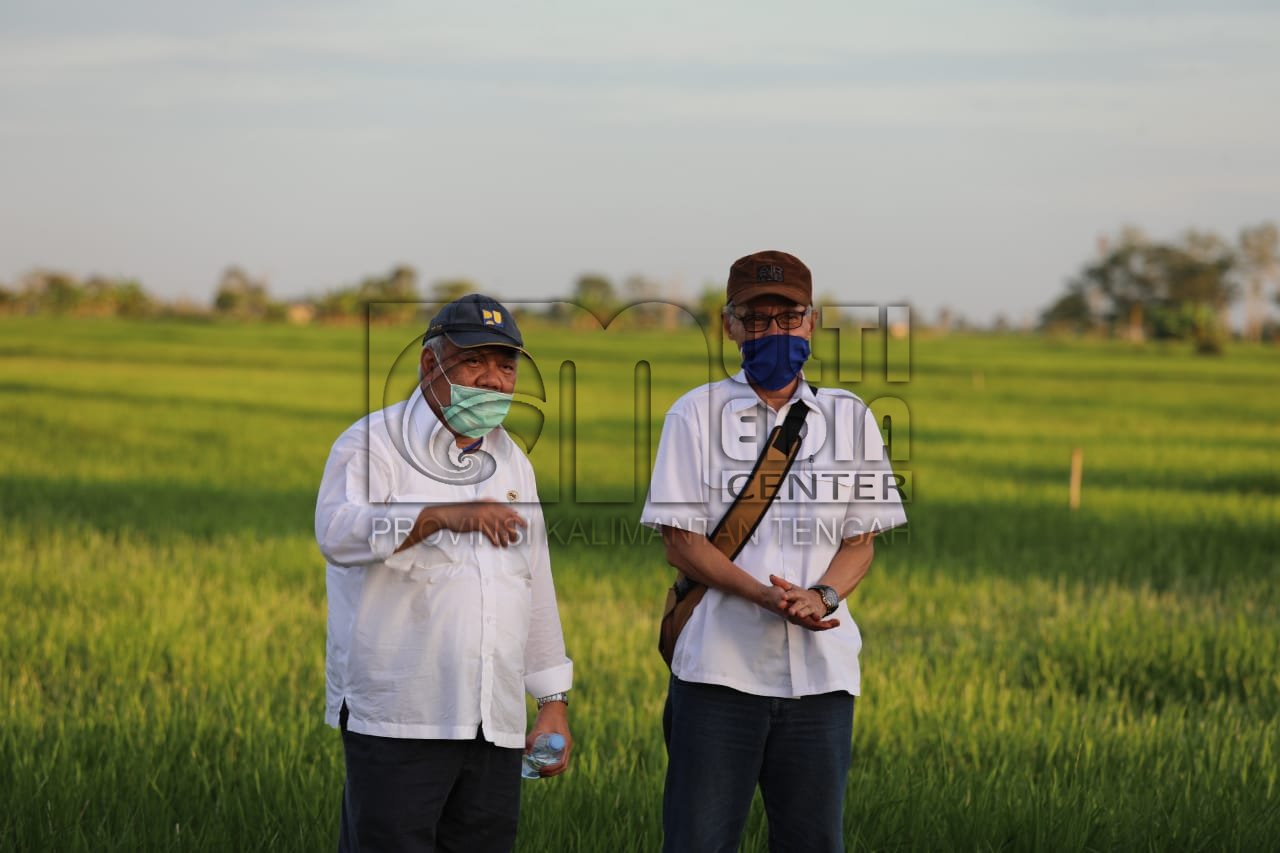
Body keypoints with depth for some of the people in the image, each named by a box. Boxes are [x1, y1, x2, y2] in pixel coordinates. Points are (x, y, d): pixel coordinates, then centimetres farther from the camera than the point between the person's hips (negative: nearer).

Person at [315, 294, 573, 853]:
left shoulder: (512, 461, 19)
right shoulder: (374, 444, -2)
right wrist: (439, 516, -36)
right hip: (397, 722, -6)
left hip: (495, 724, 6)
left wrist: (554, 701, 19)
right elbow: (337, 533, -22)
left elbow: (536, 587, 24)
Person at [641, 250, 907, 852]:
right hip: (719, 667, -2)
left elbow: (861, 538, 10)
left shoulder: (850, 417, 12)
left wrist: (822, 596, -12)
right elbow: (680, 539, -2)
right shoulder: (698, 413, 4)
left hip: (820, 670, 3)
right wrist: (766, 595, -17)